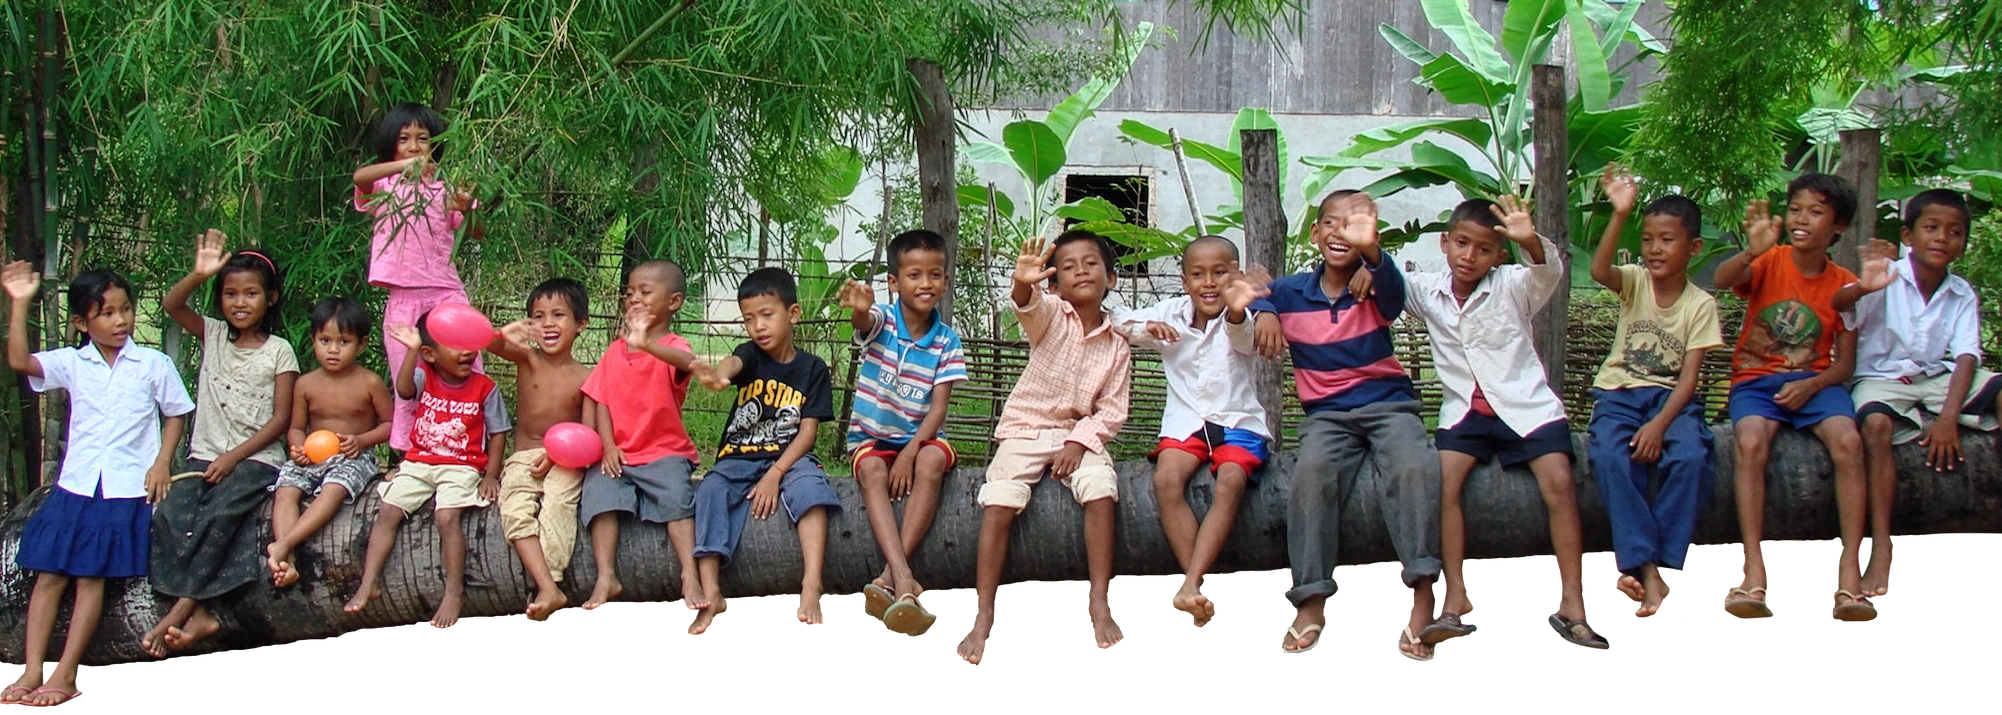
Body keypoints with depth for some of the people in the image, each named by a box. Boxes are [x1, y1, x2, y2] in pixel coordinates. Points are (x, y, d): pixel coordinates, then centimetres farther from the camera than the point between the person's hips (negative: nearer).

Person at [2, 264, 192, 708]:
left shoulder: (153, 365, 1)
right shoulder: (71, 364, 5)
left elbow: (176, 414, 9)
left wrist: (161, 462, -3)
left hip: (126, 489, -3)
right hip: (75, 484, 3)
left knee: (92, 576, -7)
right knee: (49, 573, -4)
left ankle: (65, 673, -3)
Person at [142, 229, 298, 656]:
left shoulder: (278, 351, 2)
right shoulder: (214, 336, 13)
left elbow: (281, 418, -4)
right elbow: (172, 304, -2)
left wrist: (234, 456, -12)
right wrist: (199, 275, -19)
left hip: (256, 458, -4)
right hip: (205, 455, 4)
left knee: (221, 513, -31)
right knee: (171, 513, -24)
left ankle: (180, 610, -28)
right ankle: (198, 614, -28)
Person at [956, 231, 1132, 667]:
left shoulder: (1116, 348, 6)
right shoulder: (1049, 315, -2)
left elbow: (1112, 410, 3)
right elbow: (1029, 306, -27)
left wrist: (1080, 441, -15)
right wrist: (1023, 285, -52)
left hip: (1079, 433, 2)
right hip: (1026, 428, -2)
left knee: (1101, 485, -29)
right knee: (1000, 499, -26)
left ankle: (1100, 603, -24)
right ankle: (982, 618, -26)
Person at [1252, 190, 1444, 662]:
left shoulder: (1375, 289, -1)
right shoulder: (1292, 292, 7)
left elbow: (1392, 283, -24)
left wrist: (1369, 249, -49)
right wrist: (1264, 313, -5)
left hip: (1388, 403, -1)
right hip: (1327, 412, 1)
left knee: (1415, 467, -33)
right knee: (1312, 473, -31)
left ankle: (1422, 592, -32)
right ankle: (1311, 602, -32)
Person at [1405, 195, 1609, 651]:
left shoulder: (1512, 286, -5)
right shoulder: (1428, 292, 5)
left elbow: (1549, 271, -22)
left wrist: (1530, 241, -46)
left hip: (1525, 405, -2)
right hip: (1465, 410, 2)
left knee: (1559, 483, -21)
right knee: (1445, 479, -23)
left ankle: (1572, 607, -19)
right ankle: (1455, 602, -22)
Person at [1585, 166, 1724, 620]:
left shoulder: (1700, 304, -1)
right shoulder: (1634, 282, 0)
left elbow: (1689, 375, -7)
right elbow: (1599, 270, -25)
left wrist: (1660, 422, -23)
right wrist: (1620, 214, -37)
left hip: (1672, 396, 0)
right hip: (1620, 393, 0)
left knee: (1692, 457, -31)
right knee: (1611, 457, -31)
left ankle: (1652, 561, -20)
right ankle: (1647, 568, -32)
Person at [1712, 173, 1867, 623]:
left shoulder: (1844, 285, 4)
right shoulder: (1770, 263, -2)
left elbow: (1845, 363, 5)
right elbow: (1722, 280, -24)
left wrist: (1812, 385, -16)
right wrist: (1752, 252, -45)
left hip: (1814, 380, 1)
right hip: (1756, 379, -1)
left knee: (1848, 441, -30)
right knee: (1751, 443, -33)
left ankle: (1851, 572, -30)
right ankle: (1754, 574, -36)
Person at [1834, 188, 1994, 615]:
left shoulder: (1962, 295, 3)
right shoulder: (1888, 278, -9)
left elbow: (1966, 356, -8)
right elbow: (1837, 305, -26)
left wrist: (1948, 417, -24)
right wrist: (1862, 288, -52)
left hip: (1937, 377, 4)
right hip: (1881, 378, -4)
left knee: (1998, 389, -22)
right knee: (1876, 425, -37)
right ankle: (1880, 552, -40)